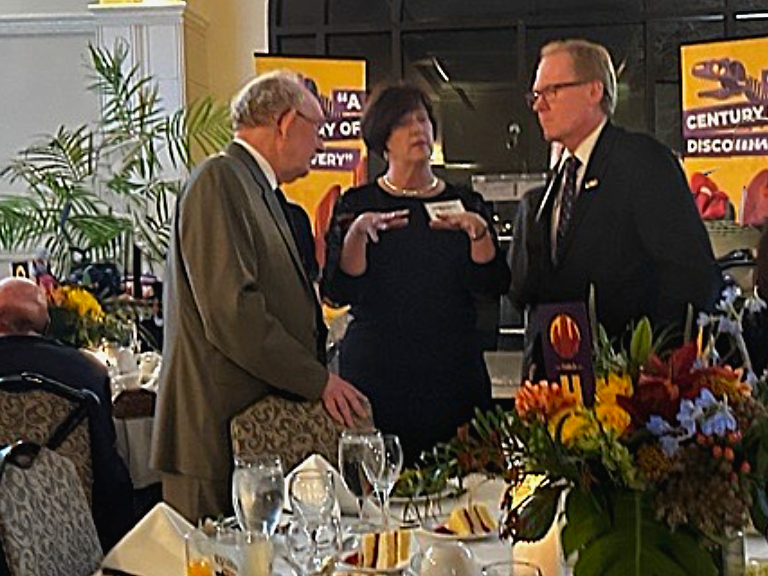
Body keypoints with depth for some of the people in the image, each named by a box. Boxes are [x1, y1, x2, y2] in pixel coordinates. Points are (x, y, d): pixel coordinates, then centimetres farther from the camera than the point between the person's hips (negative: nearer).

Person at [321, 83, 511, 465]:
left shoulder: (464, 204, 11)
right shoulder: (358, 205, 5)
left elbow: (493, 286, 1)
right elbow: (337, 292, -5)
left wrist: (479, 232, -15)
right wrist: (357, 233, -20)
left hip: (454, 374, 2)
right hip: (376, 373, -2)